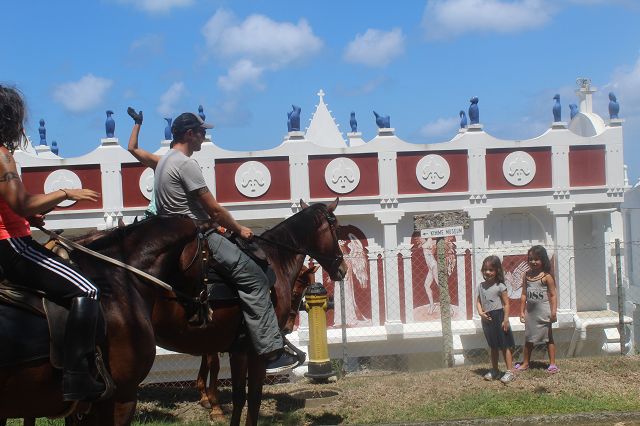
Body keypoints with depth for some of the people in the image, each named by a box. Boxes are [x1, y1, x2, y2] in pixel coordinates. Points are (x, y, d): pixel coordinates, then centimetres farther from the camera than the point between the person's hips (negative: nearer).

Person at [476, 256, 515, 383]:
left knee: (504, 346, -1)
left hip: (498, 317, -6)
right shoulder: (481, 286, 5)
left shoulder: (500, 286, -11)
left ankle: (509, 372, 3)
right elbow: (478, 301, 9)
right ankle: (494, 370, 28)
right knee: (493, 346, 17)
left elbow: (506, 304, -11)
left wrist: (505, 320, -14)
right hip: (487, 319, 6)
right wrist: (480, 312, -10)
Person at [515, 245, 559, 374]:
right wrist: (522, 311, 6)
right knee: (528, 338, 13)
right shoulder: (527, 275, 3)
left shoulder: (546, 276, -10)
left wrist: (554, 311, -17)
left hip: (543, 311, -5)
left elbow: (553, 295, -10)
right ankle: (525, 363, 21)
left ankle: (552, 364, 12)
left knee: (548, 337, 6)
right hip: (530, 312, 5)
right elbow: (524, 295, 7)